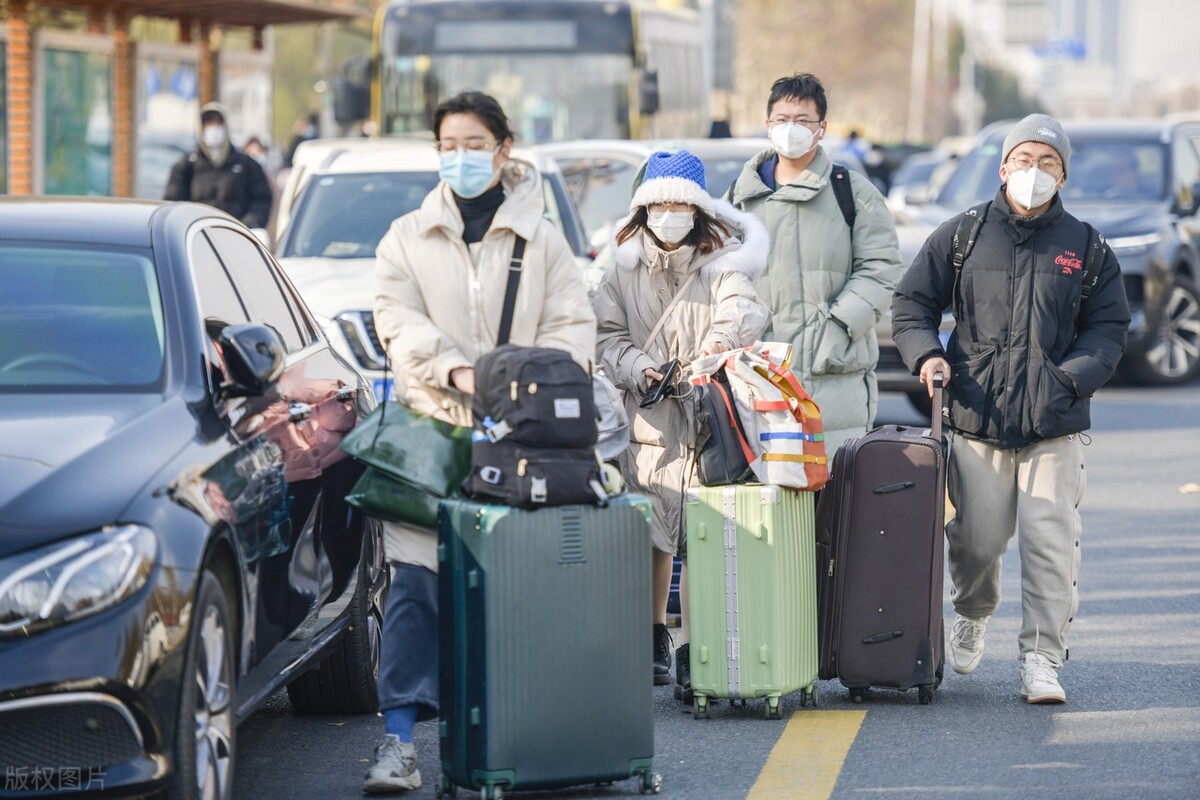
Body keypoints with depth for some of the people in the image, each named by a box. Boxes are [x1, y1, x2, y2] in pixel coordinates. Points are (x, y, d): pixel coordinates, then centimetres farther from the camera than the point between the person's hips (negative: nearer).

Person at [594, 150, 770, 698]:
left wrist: (721, 338, -36)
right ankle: (655, 640, 17)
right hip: (646, 419, 2)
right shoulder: (624, 271, 12)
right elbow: (607, 338, 9)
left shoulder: (720, 267, 4)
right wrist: (637, 369, -11)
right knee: (650, 534, 1)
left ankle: (696, 650, -4)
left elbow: (744, 311, -14)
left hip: (706, 416, -2)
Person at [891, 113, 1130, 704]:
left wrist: (1075, 376, -8)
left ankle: (1041, 660, 0)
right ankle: (972, 614, 35)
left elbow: (1108, 327, 10)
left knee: (1050, 543, -8)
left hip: (1054, 425, 0)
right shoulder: (962, 236, 8)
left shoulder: (1086, 248, 9)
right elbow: (912, 301, 13)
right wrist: (925, 353, -6)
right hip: (976, 418, 0)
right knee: (977, 540, 3)